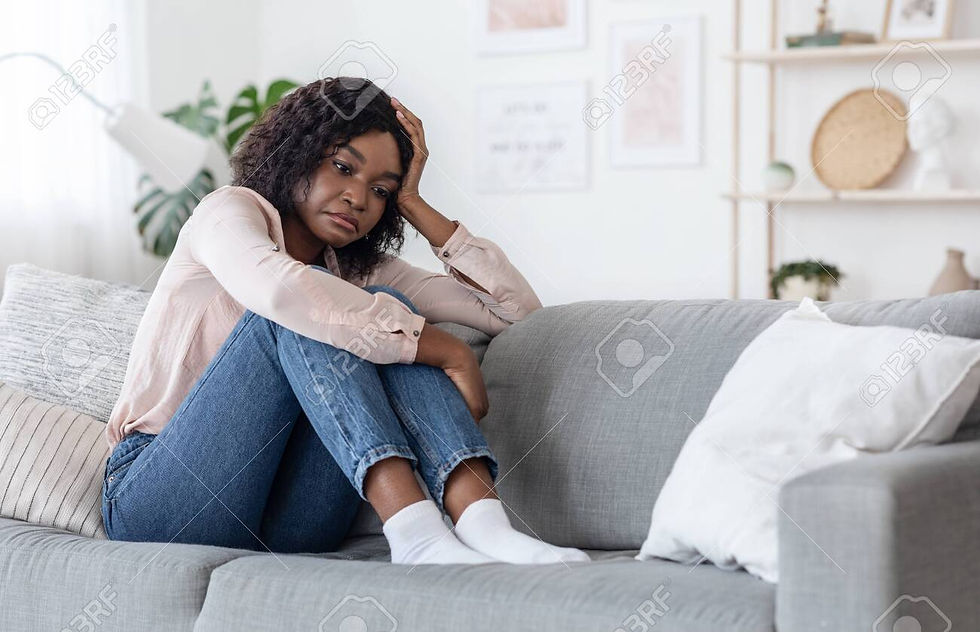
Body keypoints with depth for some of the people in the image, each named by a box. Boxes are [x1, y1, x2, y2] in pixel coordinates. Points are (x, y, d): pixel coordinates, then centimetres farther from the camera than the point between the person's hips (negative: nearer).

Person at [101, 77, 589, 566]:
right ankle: (414, 528, -43)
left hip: (282, 526, 5)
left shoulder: (360, 270, 15)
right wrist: (448, 352, -27)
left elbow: (517, 309, 8)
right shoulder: (229, 210, -3)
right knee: (302, 316, -26)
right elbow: (278, 289, -30)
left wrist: (413, 204, 5)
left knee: (387, 313, -15)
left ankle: (482, 521, -37)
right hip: (157, 505, -5)